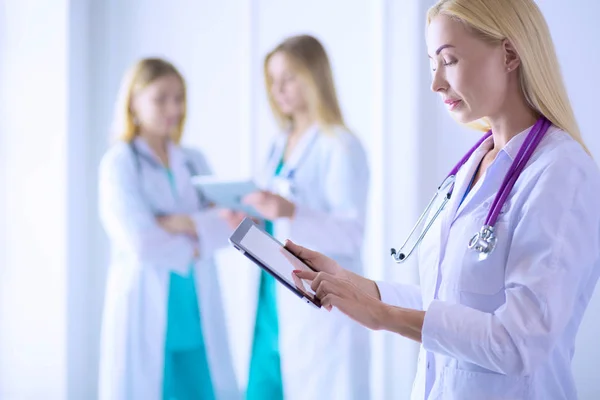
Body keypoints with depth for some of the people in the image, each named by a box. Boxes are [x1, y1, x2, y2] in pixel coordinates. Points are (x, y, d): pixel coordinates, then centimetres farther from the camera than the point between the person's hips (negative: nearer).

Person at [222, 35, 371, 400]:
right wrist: (250, 221, 0)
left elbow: (352, 234, -15)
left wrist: (291, 212, -28)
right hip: (277, 300, 7)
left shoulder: (340, 147, -9)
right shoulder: (281, 144, 14)